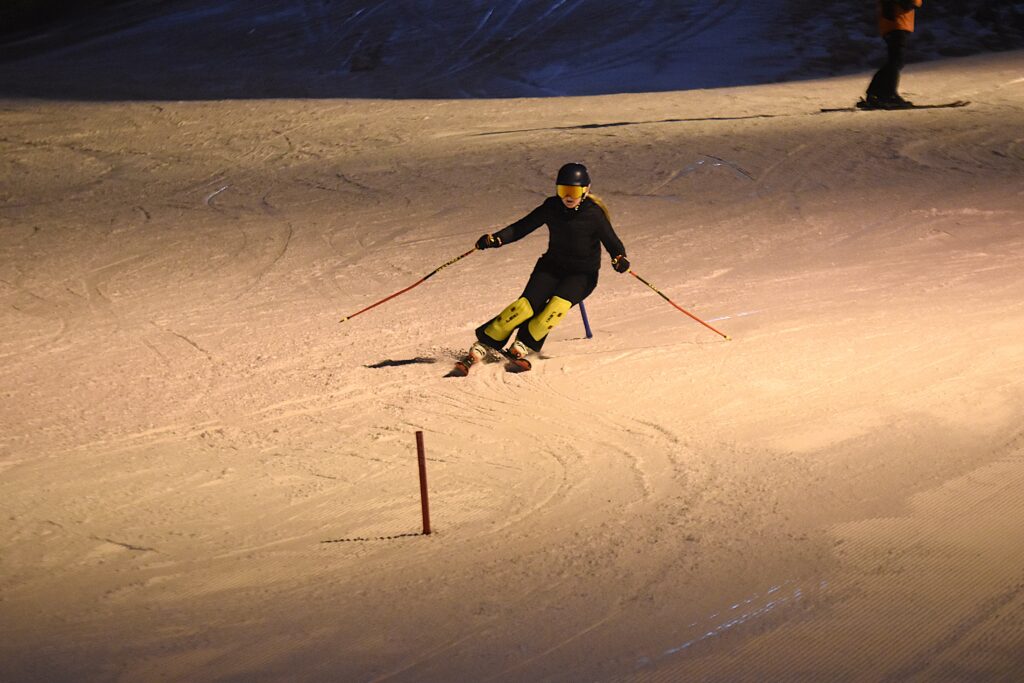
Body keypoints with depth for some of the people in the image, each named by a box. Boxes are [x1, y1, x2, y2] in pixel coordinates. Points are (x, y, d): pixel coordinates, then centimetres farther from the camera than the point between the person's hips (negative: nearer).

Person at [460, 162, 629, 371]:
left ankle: (526, 342, -10)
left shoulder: (594, 214, -12)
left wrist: (620, 259, -29)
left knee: (558, 306, -30)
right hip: (552, 265, 2)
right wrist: (496, 239, -13)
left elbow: (612, 242, -7)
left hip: (583, 274, -2)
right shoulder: (551, 207, -4)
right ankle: (484, 344, -8)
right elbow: (522, 226, 0)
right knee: (525, 306, -17)